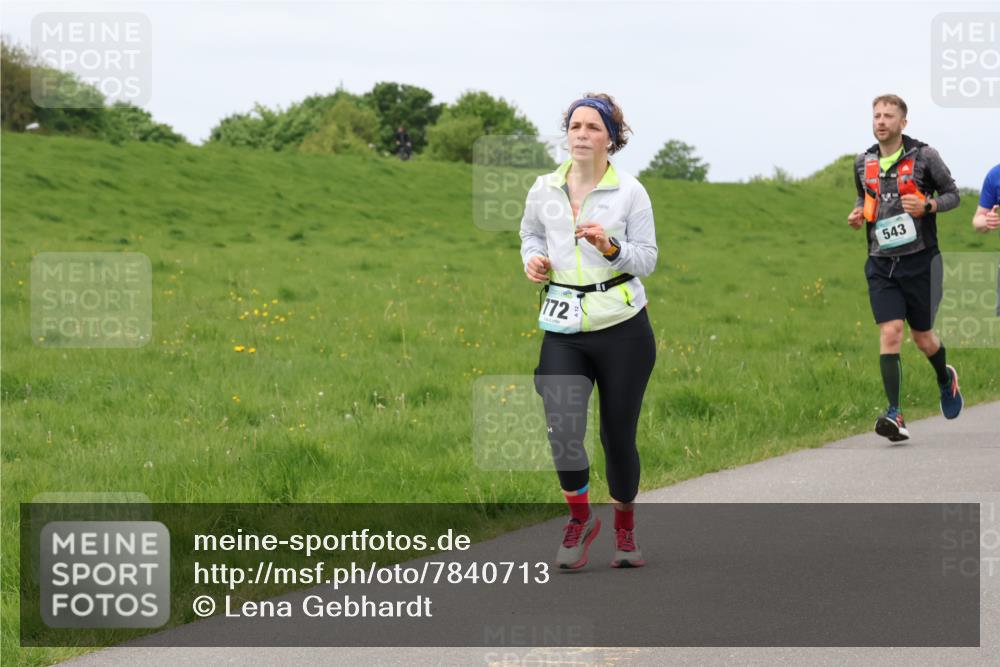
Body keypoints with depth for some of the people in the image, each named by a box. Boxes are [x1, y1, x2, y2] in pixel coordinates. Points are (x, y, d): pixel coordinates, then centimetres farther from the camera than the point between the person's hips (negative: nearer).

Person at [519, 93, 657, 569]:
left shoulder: (630, 192, -3)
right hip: (563, 329, 2)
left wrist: (611, 247, -20)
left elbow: (648, 258, -1)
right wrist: (532, 259, 2)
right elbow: (531, 232, 24)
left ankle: (625, 529, 29)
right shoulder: (544, 190, 5)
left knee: (618, 434, 5)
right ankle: (580, 517, 9)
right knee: (562, 431, -16)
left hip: (622, 327, -1)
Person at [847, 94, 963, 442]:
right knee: (890, 332, -13)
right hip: (881, 263, 2)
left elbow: (952, 194, 3)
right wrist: (858, 214, 3)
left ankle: (946, 380, 43)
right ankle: (895, 416, -16)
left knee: (922, 337, 8)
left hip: (920, 260, -2)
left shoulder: (924, 156, -4)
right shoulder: (863, 163, 8)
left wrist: (927, 206, -17)